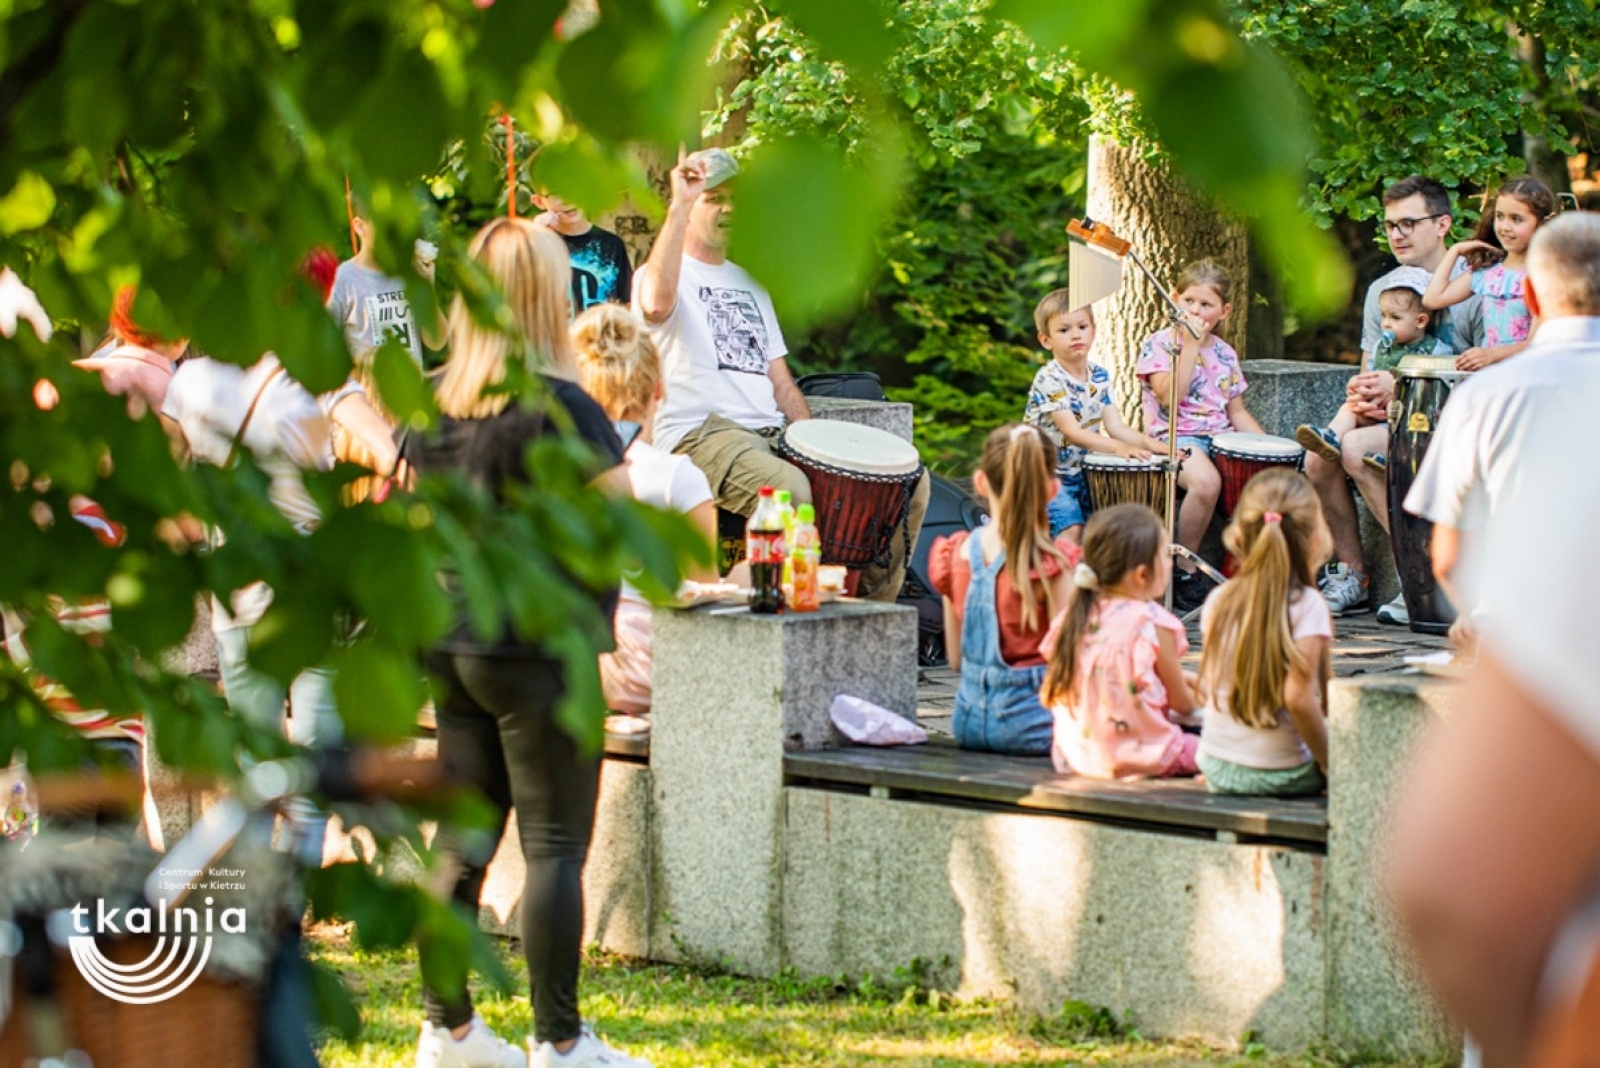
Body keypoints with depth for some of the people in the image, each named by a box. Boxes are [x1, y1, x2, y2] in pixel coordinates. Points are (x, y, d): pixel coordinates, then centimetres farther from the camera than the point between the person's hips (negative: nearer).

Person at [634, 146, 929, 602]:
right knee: (789, 489, -40)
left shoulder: (749, 284, 28)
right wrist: (680, 205, -21)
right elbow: (656, 304, -24)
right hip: (702, 435, -8)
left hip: (775, 434, 8)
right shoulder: (669, 275, 4)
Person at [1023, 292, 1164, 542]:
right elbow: (1071, 432, -27)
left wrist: (1149, 444, -19)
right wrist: (1118, 447, -40)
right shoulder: (1048, 380, -19)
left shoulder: (1099, 377, 3)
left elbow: (1115, 426, 0)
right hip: (1048, 474, -7)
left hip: (1084, 472, 7)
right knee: (1071, 527, -24)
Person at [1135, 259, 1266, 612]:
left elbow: (1237, 412, 19)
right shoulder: (1159, 344, -1)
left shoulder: (1225, 354, 17)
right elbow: (1170, 396, -16)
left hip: (1221, 438, 6)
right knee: (1206, 481, -38)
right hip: (1175, 437, -6)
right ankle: (1185, 570, -20)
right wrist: (1191, 345, -14)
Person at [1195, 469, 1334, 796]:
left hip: (1217, 770, 6)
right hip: (1282, 775, -6)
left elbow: (1207, 687, 8)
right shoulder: (1307, 606, -15)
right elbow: (1298, 698, -22)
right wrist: (1328, 763, -11)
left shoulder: (1218, 601, 0)